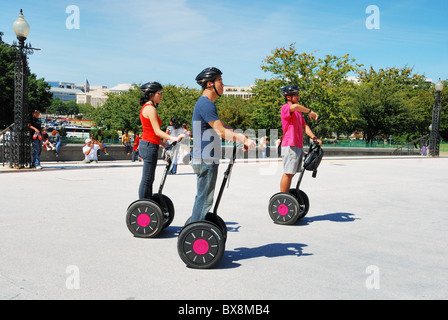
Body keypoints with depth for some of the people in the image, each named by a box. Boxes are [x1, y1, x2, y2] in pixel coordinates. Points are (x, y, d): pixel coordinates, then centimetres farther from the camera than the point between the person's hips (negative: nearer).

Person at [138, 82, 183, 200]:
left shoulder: (146, 107, 17)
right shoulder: (150, 108, -14)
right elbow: (157, 131, -20)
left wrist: (165, 144, 21)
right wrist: (174, 138, -29)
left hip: (146, 145, 10)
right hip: (150, 146, -10)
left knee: (148, 180, 14)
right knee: (146, 180, -4)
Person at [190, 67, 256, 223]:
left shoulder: (206, 103, 19)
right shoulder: (205, 103, -15)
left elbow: (222, 125, 21)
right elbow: (221, 131, -21)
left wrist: (242, 137, 8)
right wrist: (244, 139, -15)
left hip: (206, 159, 11)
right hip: (206, 160, -11)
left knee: (202, 197, 16)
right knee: (204, 199, -6)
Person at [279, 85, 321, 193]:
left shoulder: (298, 111, 23)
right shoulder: (285, 108, -7)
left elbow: (304, 126, 19)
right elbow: (295, 106, -31)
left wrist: (314, 137, 6)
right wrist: (309, 111, -20)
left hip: (298, 146, 9)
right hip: (290, 146, -9)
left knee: (291, 173, 12)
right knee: (288, 173, -7)